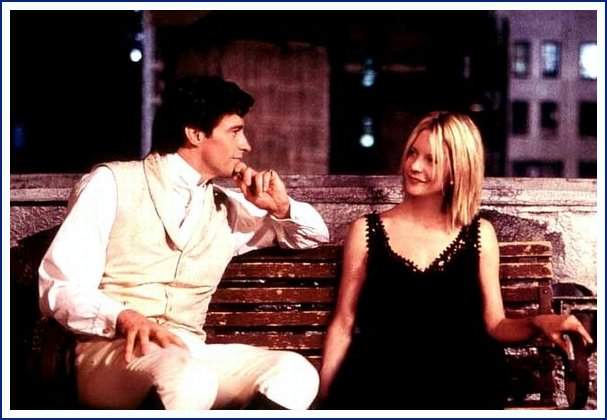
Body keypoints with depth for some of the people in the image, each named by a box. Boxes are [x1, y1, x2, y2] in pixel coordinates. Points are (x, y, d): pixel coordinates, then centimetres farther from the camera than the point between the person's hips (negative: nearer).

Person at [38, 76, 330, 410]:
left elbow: (314, 235, 33)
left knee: (294, 371, -23)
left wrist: (281, 206, 9)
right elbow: (59, 287, -5)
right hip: (111, 351, -5)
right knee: (189, 376, -39)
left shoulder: (225, 208, 21)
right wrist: (123, 318, -26)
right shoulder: (113, 183, 4)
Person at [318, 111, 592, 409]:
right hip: (381, 385, 0)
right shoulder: (366, 231, 9)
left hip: (462, 388, 1)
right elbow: (343, 323, 9)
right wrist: (324, 397, 0)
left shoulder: (479, 235, 12)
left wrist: (536, 323, -8)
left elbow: (494, 325, 13)